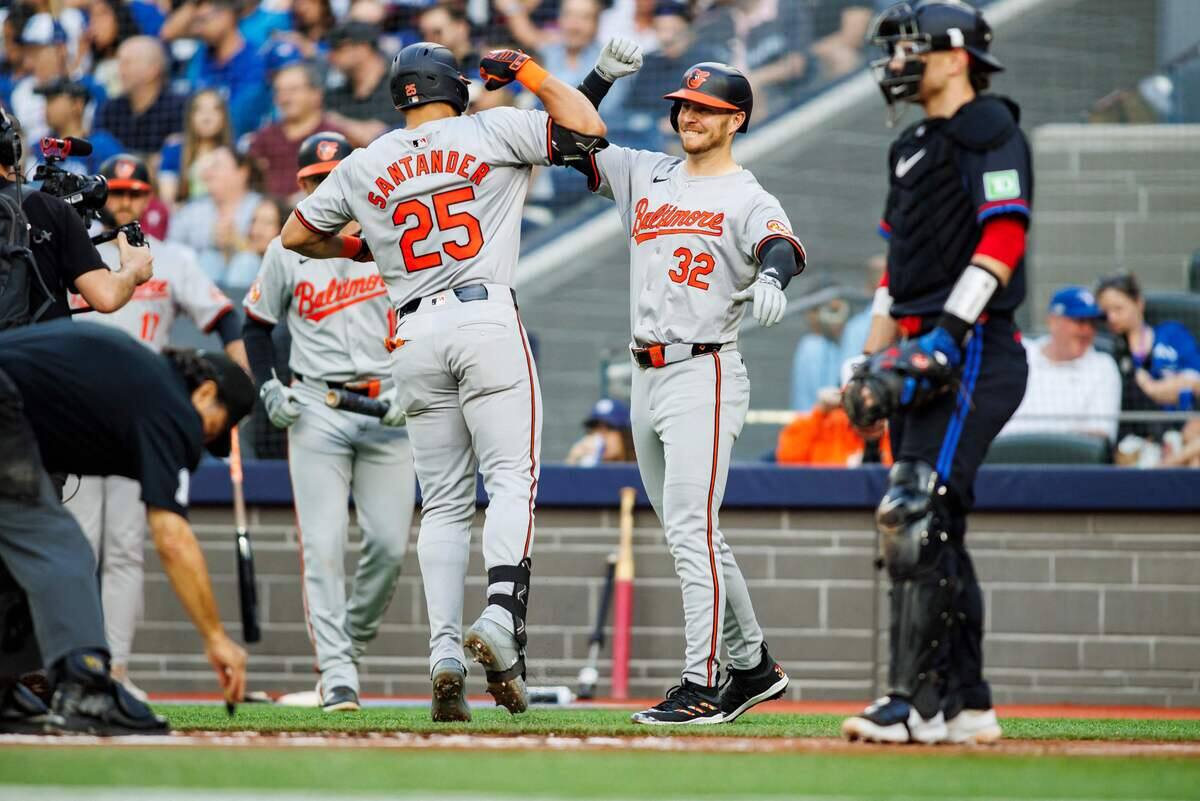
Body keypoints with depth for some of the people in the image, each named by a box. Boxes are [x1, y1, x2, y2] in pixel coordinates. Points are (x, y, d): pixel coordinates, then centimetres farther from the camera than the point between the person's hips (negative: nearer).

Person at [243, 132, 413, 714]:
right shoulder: (287, 251, 5)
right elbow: (257, 323, 15)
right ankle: (337, 676, -11)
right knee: (323, 545, -10)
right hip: (316, 411, -1)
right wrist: (267, 388, -1)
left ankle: (353, 639, 22)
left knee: (389, 544, -4)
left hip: (386, 409, 1)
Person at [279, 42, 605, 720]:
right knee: (512, 479, -6)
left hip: (415, 335, 3)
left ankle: (445, 651, -6)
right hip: (488, 318, -3)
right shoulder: (491, 132, 3)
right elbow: (587, 128, 3)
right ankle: (503, 619, -28)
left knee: (445, 502, 7)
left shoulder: (365, 166, 12)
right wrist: (527, 72, 14)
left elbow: (297, 236, 20)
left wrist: (359, 249, 36)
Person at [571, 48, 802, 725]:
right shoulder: (645, 175, 15)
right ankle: (753, 666, 24)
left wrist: (772, 275, -48)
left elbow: (785, 246, -24)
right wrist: (603, 77, 0)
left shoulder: (748, 199, -5)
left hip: (705, 375, -7)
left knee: (691, 529, -15)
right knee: (693, 537, 13)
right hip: (647, 378, 7)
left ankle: (702, 686, -17)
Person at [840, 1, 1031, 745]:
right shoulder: (913, 148, 23)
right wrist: (872, 362, 19)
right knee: (931, 532, 10)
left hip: (975, 352, -10)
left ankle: (918, 702, -18)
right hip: (926, 361, 10)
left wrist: (945, 336, -24)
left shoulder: (989, 130, -7)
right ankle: (966, 704, 14)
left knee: (917, 521, -17)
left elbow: (1003, 238, -18)